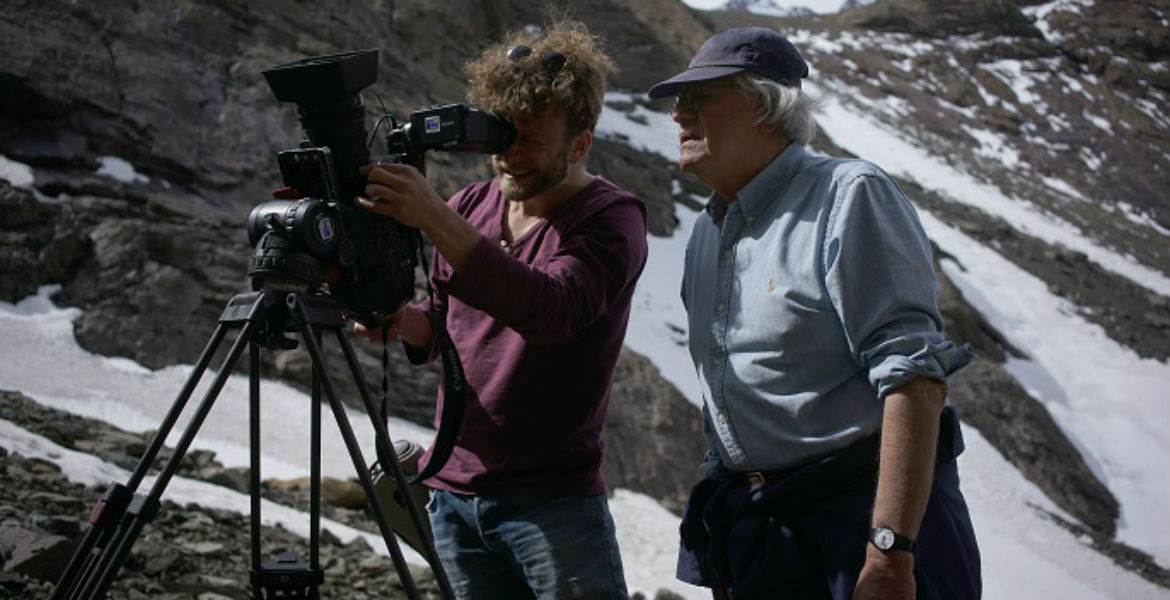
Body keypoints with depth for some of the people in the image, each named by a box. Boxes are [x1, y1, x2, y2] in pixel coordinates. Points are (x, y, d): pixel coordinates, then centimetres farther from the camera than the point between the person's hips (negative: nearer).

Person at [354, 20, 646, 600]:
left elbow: (550, 309, -28)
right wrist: (402, 319, -5)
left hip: (552, 502, -5)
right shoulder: (470, 206, 7)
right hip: (452, 496, 5)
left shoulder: (612, 217, -9)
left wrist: (436, 220, -34)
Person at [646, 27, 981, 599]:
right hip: (753, 526, 7)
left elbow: (912, 373, -21)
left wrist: (891, 552, -27)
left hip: (858, 510, -7)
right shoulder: (706, 234, 13)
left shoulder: (849, 197, -12)